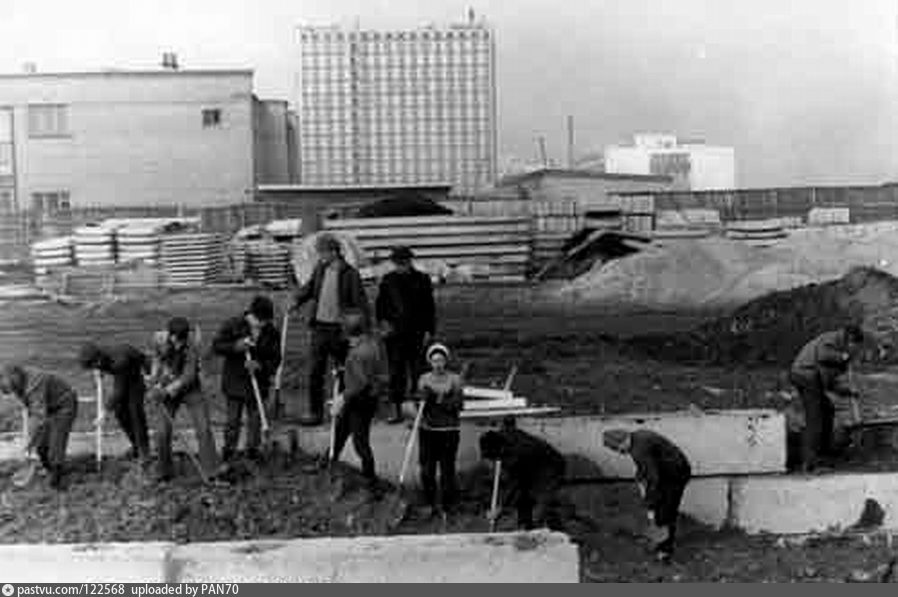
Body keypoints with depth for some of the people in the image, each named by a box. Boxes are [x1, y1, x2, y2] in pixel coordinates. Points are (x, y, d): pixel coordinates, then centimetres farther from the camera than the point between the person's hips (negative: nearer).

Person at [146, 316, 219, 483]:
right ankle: (165, 472, 18)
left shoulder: (192, 349, -25)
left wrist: (167, 391, -31)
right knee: (163, 433, -1)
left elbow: (188, 377, -26)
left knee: (204, 429, -8)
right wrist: (155, 379, 2)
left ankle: (212, 471, -2)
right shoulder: (159, 339, -14)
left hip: (190, 389, -2)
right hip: (166, 389, 3)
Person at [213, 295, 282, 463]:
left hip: (259, 384, 2)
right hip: (235, 382, -2)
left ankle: (253, 448, 26)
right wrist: (236, 347, -24)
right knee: (233, 419, 6)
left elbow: (275, 360, -5)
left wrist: (260, 366, -24)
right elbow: (216, 345, -8)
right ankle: (229, 448, 21)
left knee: (256, 419, 10)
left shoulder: (272, 333, -4)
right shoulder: (233, 325, -8)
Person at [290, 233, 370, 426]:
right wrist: (297, 300, 3)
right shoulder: (320, 269, 4)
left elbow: (361, 303, -12)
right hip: (320, 327, 5)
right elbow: (309, 287, 21)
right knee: (315, 372, 4)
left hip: (340, 330, -5)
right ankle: (315, 412, 12)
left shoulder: (350, 274, -12)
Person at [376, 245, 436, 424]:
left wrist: (428, 330, -2)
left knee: (417, 372, 0)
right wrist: (382, 321, -4)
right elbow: (379, 304, 13)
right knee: (396, 373, 4)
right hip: (394, 333, 2)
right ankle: (397, 412, 11)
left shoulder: (421, 279, 2)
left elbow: (429, 307, 4)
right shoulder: (388, 280, 6)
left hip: (416, 334, -2)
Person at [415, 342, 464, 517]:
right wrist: (424, 399, -14)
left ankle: (448, 506, 10)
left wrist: (442, 401, -19)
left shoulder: (454, 379, 0)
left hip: (449, 430, -2)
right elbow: (419, 406, 6)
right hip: (427, 429, 2)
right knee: (427, 469, 2)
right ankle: (430, 504, 18)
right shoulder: (424, 379, 7)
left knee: (447, 468, -3)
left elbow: (459, 405, -5)